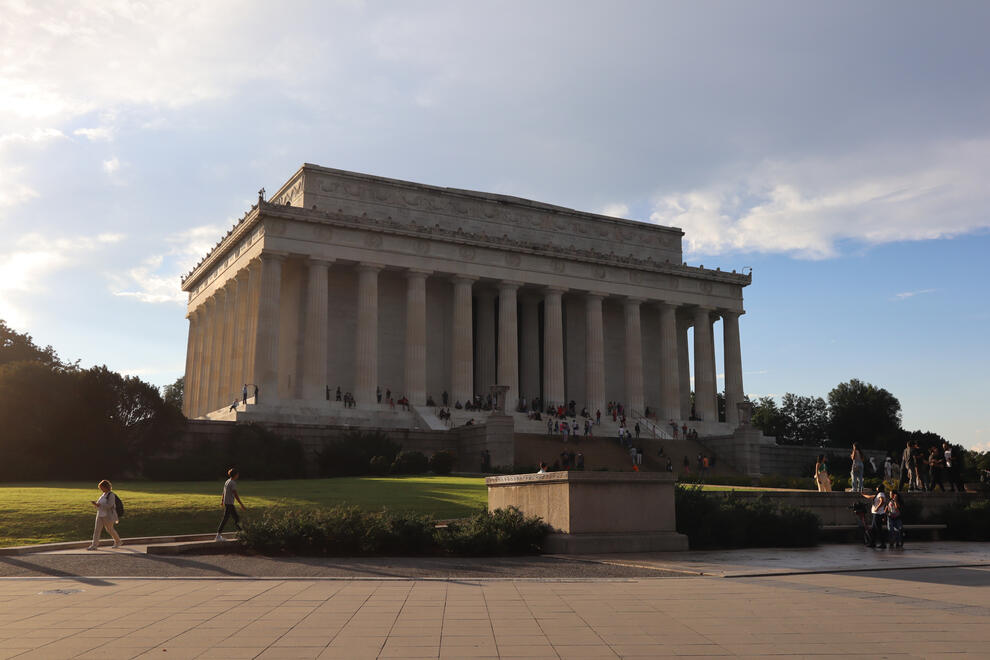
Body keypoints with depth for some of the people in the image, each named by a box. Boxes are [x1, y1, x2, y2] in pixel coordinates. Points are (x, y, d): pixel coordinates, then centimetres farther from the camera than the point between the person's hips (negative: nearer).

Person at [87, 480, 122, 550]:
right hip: (100, 515, 8)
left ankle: (118, 542, 25)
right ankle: (95, 545, 1)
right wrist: (95, 503, -1)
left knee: (110, 529, 6)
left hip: (108, 516, -8)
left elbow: (109, 505, -23)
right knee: (97, 529, 0)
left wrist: (99, 505, -24)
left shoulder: (111, 495, -15)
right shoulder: (103, 494, 11)